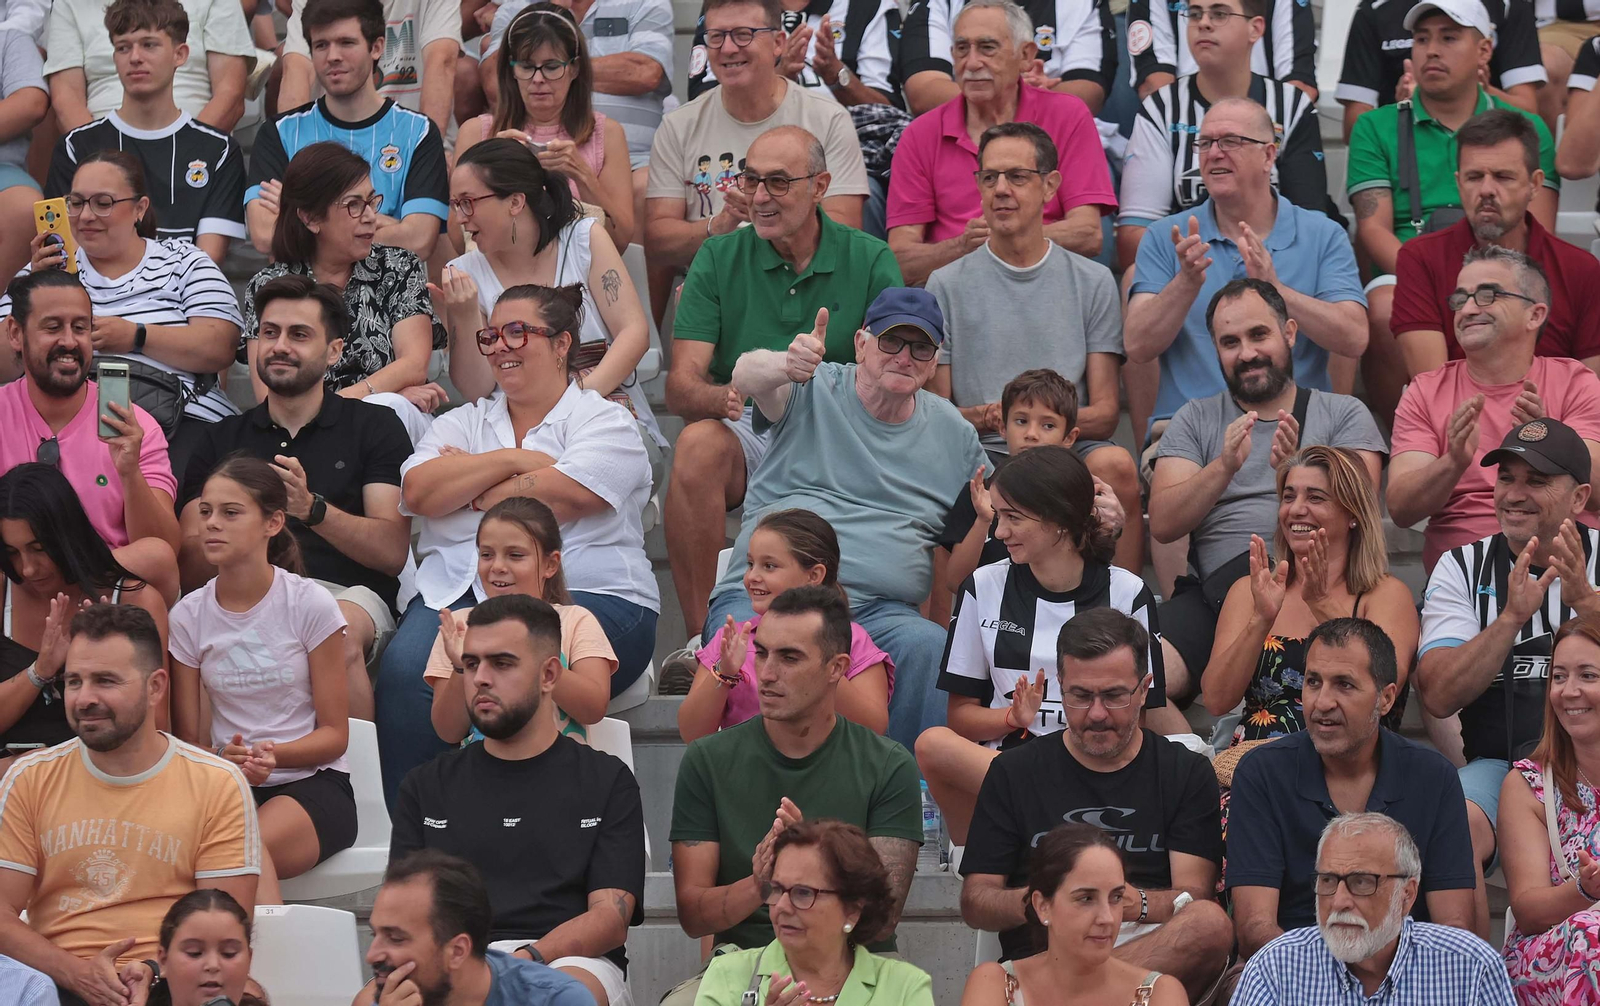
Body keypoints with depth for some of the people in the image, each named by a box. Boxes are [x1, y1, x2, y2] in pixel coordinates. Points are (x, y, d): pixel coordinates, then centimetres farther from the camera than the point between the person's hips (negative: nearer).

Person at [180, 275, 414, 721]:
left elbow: (393, 551, 2)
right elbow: (190, 568, 11)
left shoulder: (374, 426, 14)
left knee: (340, 631, -38)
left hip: (349, 593, -1)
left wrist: (312, 508, -14)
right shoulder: (222, 441, 22)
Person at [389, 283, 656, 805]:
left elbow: (555, 499, -10)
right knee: (406, 668, -29)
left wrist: (465, 491, 4)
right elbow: (418, 492, 4)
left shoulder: (606, 423, 9)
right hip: (457, 592, 4)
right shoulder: (464, 422, 24)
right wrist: (514, 460, 0)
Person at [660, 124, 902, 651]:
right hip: (745, 432, 1)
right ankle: (700, 641, -27)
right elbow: (680, 386, -4)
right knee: (699, 442, -33)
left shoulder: (871, 261, 3)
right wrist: (725, 397, -28)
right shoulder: (719, 259, 4)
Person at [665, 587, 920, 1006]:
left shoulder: (889, 767, 2)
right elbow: (692, 915, 1)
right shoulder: (708, 761, 5)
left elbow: (882, 919, -4)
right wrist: (757, 886, -21)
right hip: (740, 965, 0)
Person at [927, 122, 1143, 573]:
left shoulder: (1092, 282, 14)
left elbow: (1106, 412, 8)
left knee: (1115, 465, -33)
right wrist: (984, 417, -15)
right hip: (982, 456, -1)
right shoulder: (948, 285, 13)